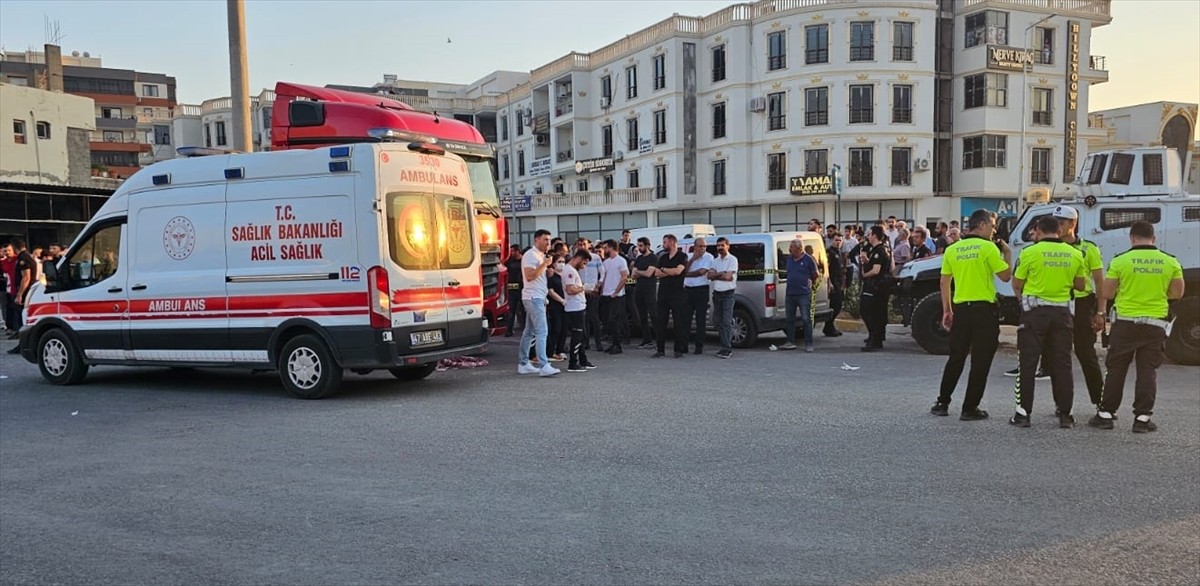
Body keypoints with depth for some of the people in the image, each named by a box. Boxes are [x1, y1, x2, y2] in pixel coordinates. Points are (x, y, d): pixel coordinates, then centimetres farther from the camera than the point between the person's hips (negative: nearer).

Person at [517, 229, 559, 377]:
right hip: (533, 297, -10)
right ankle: (544, 366, -19)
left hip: (538, 298, 10)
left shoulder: (541, 256, 19)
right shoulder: (531, 255, -11)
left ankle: (523, 364, 17)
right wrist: (545, 264, -20)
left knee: (529, 332, 12)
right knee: (542, 331, -15)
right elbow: (529, 276, -22)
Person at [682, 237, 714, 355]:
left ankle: (699, 346, 4)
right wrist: (692, 259, -8)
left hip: (701, 290, -4)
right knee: (685, 318, 5)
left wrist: (686, 274, -5)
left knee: (700, 319, -1)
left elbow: (701, 272, -14)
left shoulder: (708, 257, -4)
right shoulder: (689, 256, 11)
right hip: (688, 290, 4)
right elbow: (683, 270, 1)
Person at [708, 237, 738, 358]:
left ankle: (727, 349, -13)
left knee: (727, 321, -11)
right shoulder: (715, 260, 15)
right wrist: (721, 274, -13)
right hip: (717, 293, 7)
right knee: (718, 321, 9)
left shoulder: (732, 259, -4)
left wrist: (715, 275, -2)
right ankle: (726, 345, 17)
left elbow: (728, 276, -15)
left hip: (728, 294, -7)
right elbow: (710, 275, 2)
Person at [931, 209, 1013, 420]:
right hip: (984, 310, -5)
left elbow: (944, 282, 8)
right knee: (980, 362, 3)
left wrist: (946, 310, 14)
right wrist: (1007, 253, 9)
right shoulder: (988, 247, -8)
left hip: (961, 309, 5)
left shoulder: (952, 249, 7)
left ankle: (942, 403, 18)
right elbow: (1006, 276, -6)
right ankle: (970, 408, 5)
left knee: (956, 358, 15)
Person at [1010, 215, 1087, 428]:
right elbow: (1080, 285, 11)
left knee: (1028, 363, 2)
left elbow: (1017, 284, -3)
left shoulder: (1030, 252, -9)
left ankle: (1023, 413, 2)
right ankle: (1065, 414, 13)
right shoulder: (1074, 254, 3)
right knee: (1062, 364, 10)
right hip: (1062, 312, 4)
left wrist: (1021, 298, 18)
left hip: (1035, 311, -3)